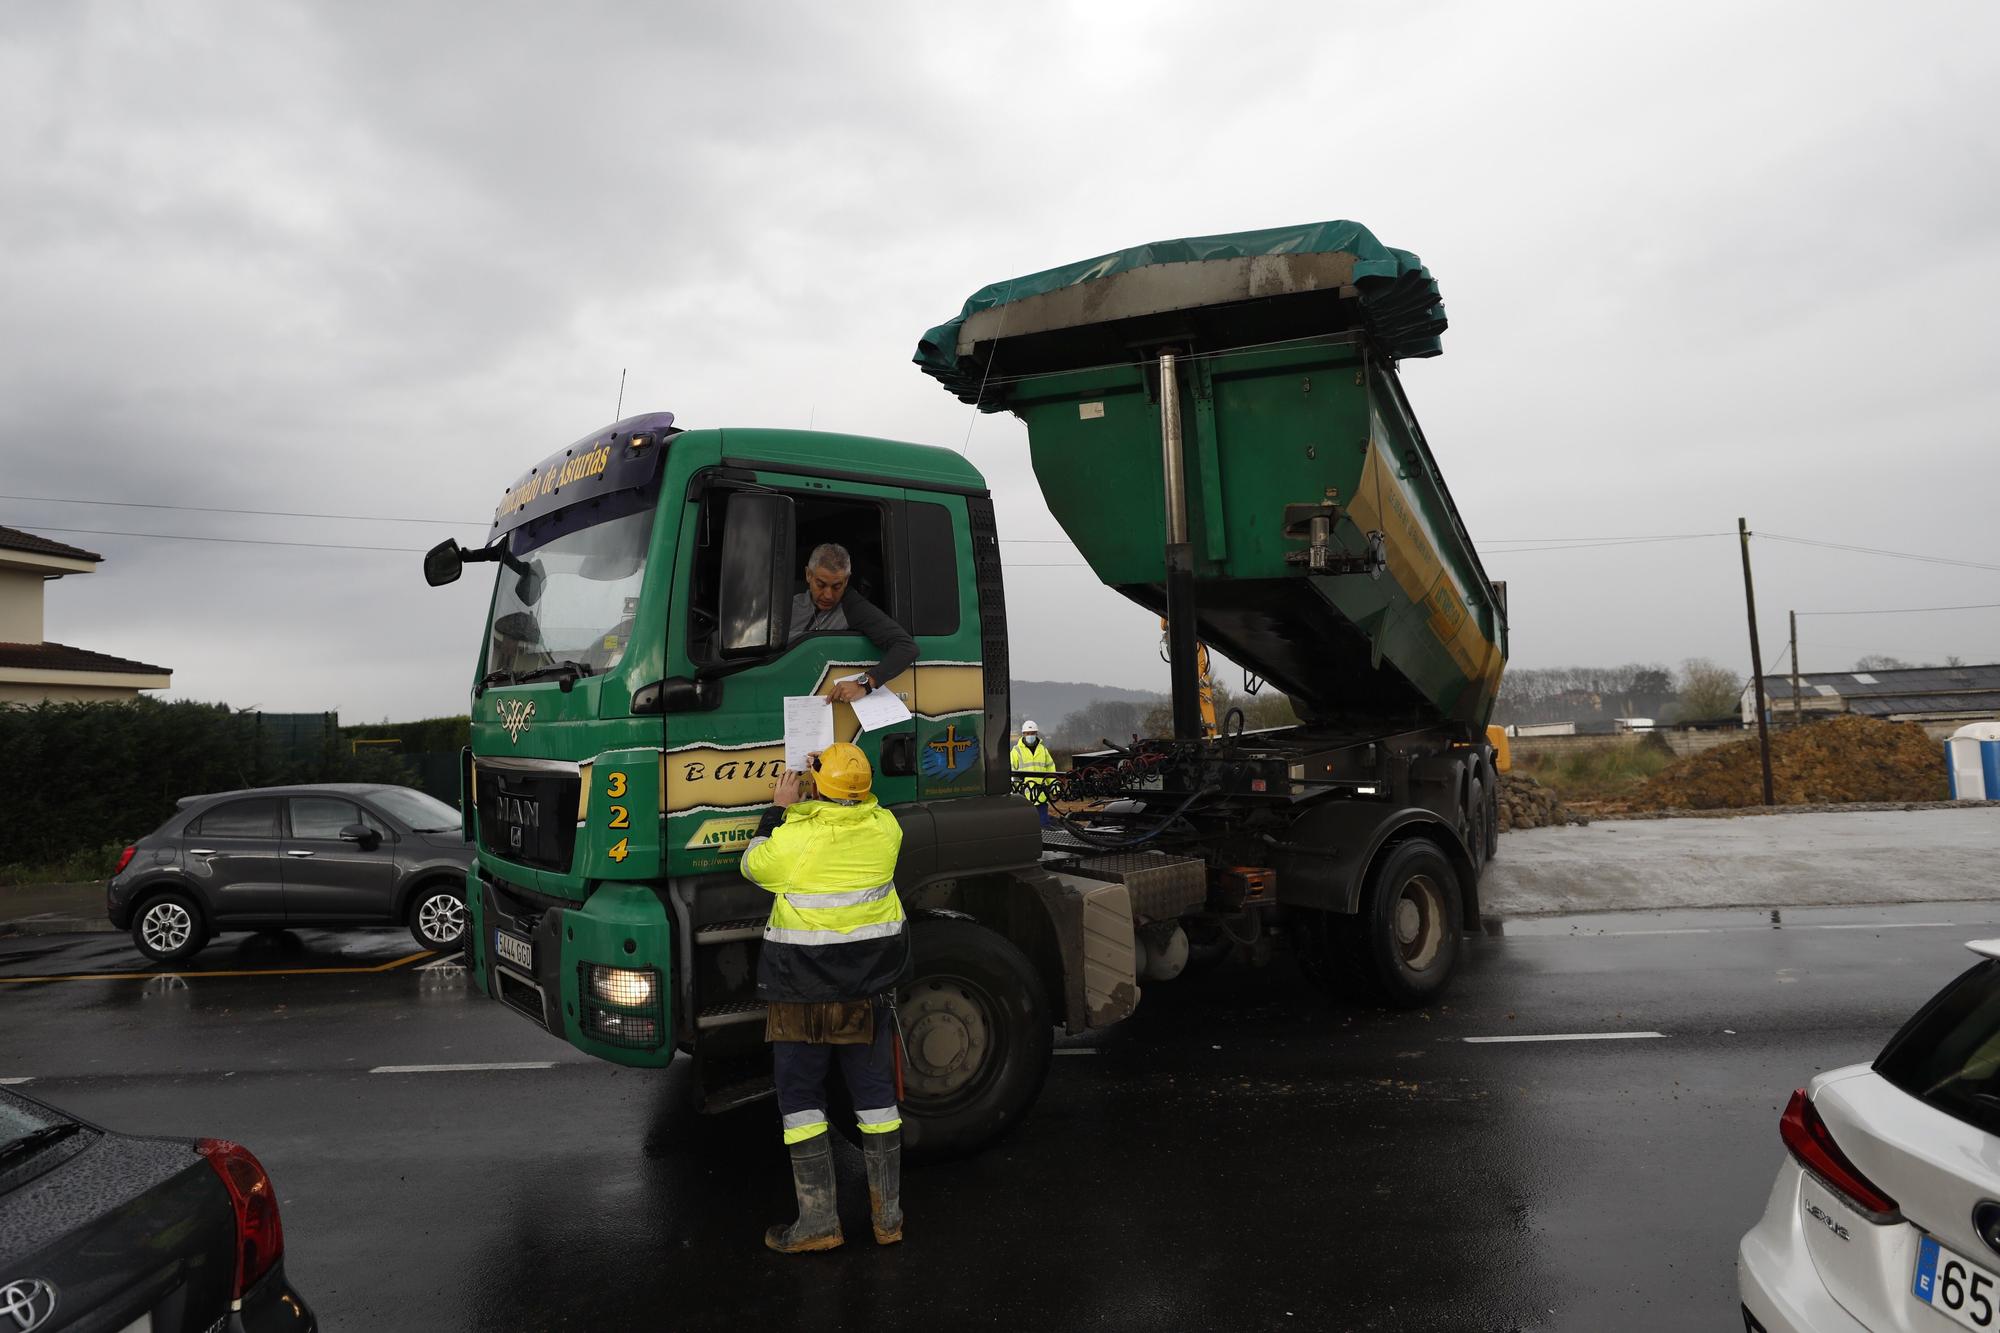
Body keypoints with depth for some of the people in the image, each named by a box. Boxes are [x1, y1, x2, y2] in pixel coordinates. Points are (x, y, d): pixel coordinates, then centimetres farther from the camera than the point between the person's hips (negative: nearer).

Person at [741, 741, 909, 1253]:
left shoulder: (794, 836, -18)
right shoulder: (884, 828, -6)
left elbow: (753, 866, 2)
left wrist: (778, 810, 9)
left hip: (803, 990, -4)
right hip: (871, 982, 4)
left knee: (800, 1096, 9)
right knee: (875, 1094, 12)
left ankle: (818, 1220, 10)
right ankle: (888, 1215, 20)